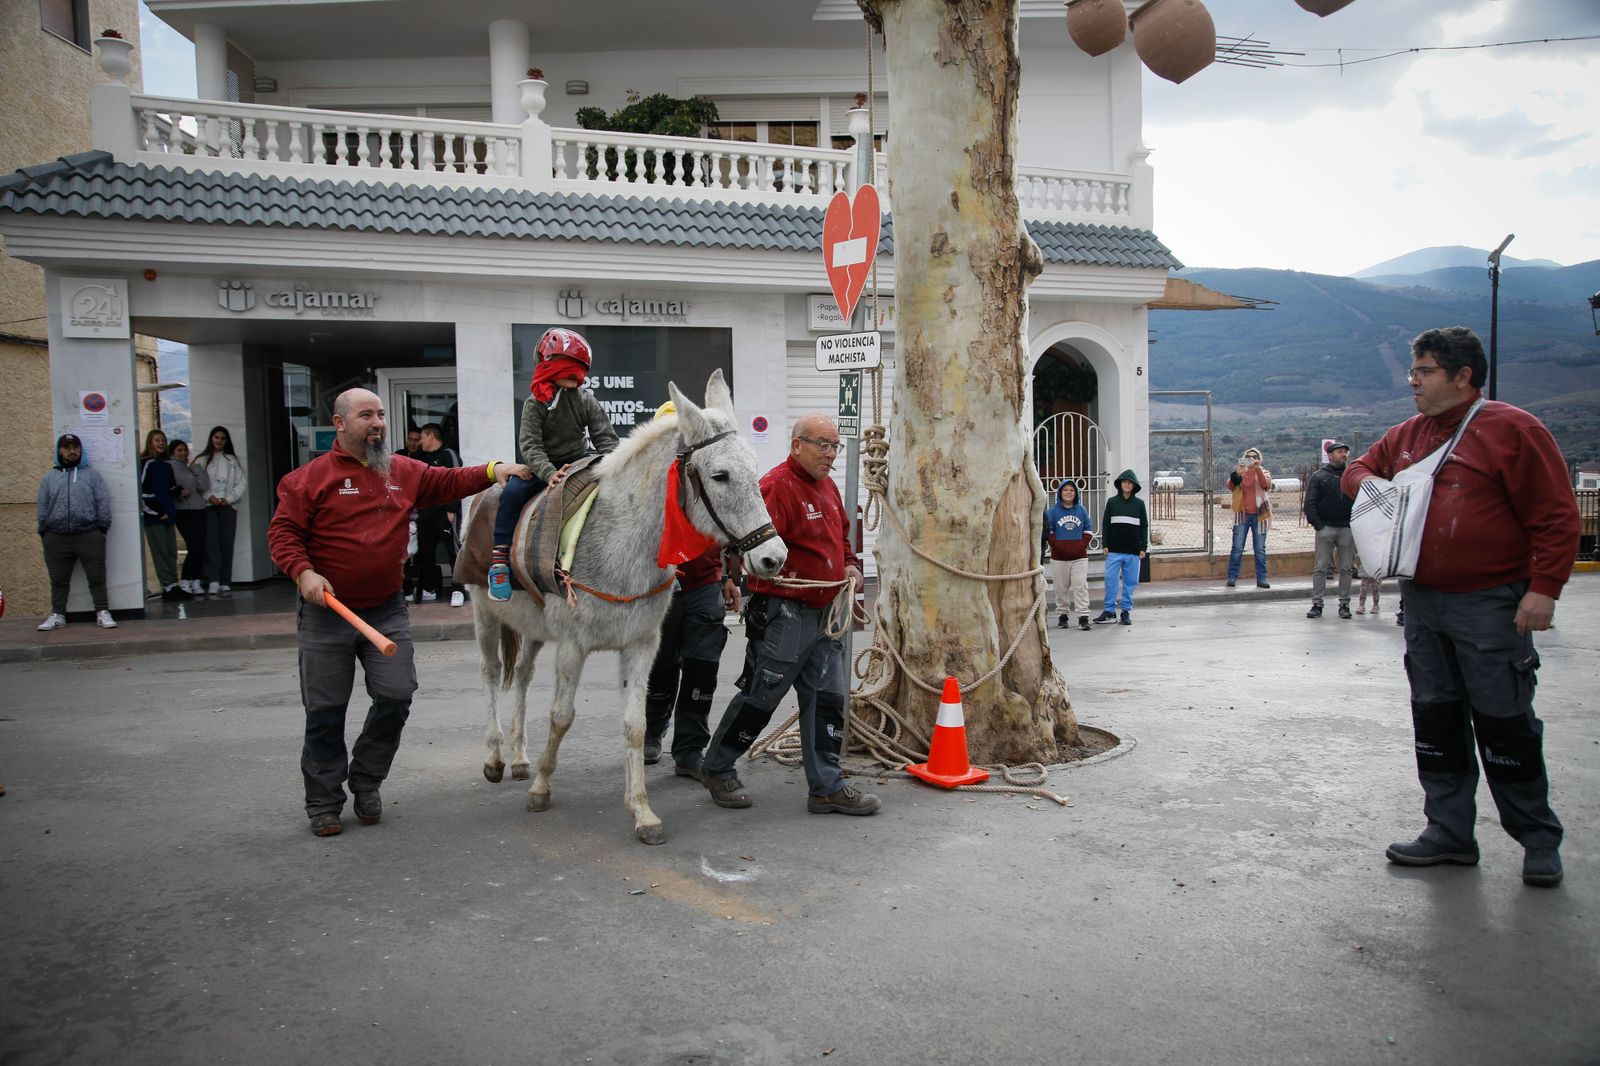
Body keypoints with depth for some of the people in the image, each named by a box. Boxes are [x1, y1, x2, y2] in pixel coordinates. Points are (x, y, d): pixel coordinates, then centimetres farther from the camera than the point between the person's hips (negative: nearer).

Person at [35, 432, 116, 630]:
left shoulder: (93, 475, 8)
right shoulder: (49, 478, 14)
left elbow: (103, 503, 3)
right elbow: (43, 507, 13)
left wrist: (102, 528, -4)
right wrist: (43, 532, 7)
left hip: (89, 535, -2)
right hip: (57, 537, 2)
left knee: (97, 577, -1)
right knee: (58, 579, 8)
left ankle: (102, 612, 3)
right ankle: (57, 614, 17)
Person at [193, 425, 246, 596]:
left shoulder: (233, 460, 15)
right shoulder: (201, 460, 9)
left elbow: (240, 483, 8)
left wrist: (229, 499, -5)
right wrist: (209, 497, -12)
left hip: (228, 506, 1)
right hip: (208, 506, -1)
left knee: (227, 543, -3)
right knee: (211, 542, -11)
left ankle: (225, 582, -2)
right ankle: (213, 581, -18)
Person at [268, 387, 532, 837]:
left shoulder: (405, 472, 7)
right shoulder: (311, 477, -4)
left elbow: (448, 481, 10)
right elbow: (283, 531, -6)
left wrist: (493, 471, -4)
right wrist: (303, 572, -21)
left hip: (387, 610, 4)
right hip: (327, 611, -3)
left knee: (396, 696, 2)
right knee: (325, 710, 4)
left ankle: (365, 781, 24)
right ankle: (324, 803, 18)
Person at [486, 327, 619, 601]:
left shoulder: (587, 401, -1)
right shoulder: (535, 403, -9)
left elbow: (605, 437, -4)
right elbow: (530, 445, -18)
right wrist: (549, 473, -35)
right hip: (543, 467, -2)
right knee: (513, 492, -28)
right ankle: (499, 560, -21)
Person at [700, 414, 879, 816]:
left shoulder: (827, 486, 15)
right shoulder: (777, 486, -16)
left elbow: (840, 537, 27)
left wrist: (851, 565, 11)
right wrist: (788, 576, -27)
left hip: (824, 614, 9)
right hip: (783, 613, -9)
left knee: (827, 698, 9)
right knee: (759, 697, 2)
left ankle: (827, 787, 17)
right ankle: (717, 769, 21)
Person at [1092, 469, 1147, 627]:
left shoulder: (1139, 503, 7)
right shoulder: (1112, 502, 7)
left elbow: (1144, 526, 8)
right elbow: (1105, 525, 9)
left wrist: (1143, 547, 2)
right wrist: (1105, 544, 2)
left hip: (1133, 550, 0)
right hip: (1114, 550, 0)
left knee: (1130, 582, 4)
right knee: (1111, 580, -4)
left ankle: (1126, 611, 12)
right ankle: (1110, 611, 3)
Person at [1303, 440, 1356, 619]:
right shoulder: (1319, 476, 4)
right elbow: (1310, 503, 0)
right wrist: (1317, 524, -9)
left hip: (1347, 529, 2)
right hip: (1325, 528, -2)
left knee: (1346, 568, 5)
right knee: (1320, 568, -1)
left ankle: (1344, 604, 12)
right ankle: (1317, 604, 2)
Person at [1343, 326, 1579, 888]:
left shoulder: (1511, 429, -8)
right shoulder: (1406, 434, 11)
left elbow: (1556, 516, -11)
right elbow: (1359, 467, 27)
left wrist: (1544, 588, -17)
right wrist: (1368, 482, 3)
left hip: (1490, 607, -6)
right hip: (1422, 603, 7)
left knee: (1504, 722, 1)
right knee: (1435, 718, 10)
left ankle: (1539, 839, 19)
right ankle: (1449, 832, 21)